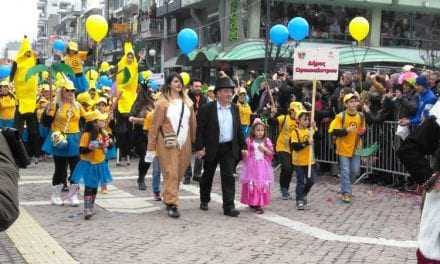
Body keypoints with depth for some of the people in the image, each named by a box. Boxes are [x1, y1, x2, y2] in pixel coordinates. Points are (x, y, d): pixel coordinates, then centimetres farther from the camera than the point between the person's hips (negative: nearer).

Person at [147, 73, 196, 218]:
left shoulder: (187, 102, 9)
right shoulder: (163, 102, -6)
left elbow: (192, 123, 12)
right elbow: (155, 126, -5)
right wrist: (151, 148, -6)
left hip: (184, 144, 5)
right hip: (168, 144, -5)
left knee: (179, 174, 9)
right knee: (171, 174, -6)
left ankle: (169, 199, 26)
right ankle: (172, 204, -2)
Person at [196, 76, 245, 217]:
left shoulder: (235, 109, 6)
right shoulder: (207, 108, -8)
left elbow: (238, 130, 13)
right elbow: (200, 129, -9)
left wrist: (243, 146, 9)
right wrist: (199, 147, -14)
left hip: (229, 148, 2)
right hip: (211, 148, -2)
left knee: (229, 177, -5)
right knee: (208, 176, 14)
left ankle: (229, 206, -4)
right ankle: (204, 200, 34)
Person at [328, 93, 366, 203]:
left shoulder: (361, 116, 3)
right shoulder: (340, 116, -12)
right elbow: (333, 131, -14)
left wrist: (362, 132, -4)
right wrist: (346, 130, -24)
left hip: (356, 148, 5)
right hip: (343, 148, -5)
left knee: (355, 171, 10)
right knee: (345, 171, -4)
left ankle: (345, 185, 36)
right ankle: (346, 193, 4)